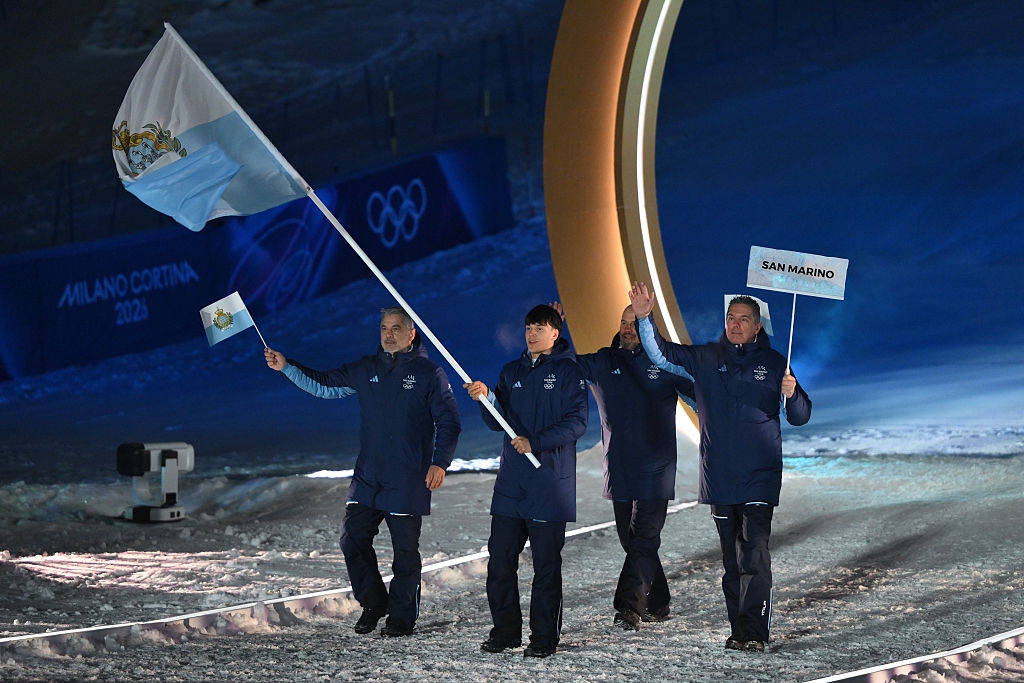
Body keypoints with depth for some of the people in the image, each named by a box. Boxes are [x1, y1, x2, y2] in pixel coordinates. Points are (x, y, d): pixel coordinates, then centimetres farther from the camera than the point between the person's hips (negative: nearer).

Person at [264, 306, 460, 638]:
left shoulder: (429, 373, -3)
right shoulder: (366, 370, 11)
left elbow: (448, 422, -4)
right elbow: (324, 384, 16)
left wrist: (440, 462, -15)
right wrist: (286, 366, 7)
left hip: (408, 481, -5)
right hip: (367, 477, 5)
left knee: (405, 551, 2)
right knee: (352, 539, 1)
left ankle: (402, 616, 14)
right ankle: (373, 602, 18)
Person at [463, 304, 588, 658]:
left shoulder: (568, 372, -1)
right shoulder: (512, 372, 15)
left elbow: (576, 422, -10)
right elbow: (498, 421, 9)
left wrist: (534, 442, -18)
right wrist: (486, 398, -11)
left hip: (550, 481, -5)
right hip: (511, 482, 5)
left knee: (546, 563, -2)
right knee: (500, 557, 3)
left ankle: (544, 637, 4)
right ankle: (505, 630, 14)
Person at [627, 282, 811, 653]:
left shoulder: (773, 363, 4)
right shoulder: (705, 358, 9)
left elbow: (800, 417, 7)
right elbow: (661, 354, 2)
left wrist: (791, 394, -15)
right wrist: (644, 318, -14)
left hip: (759, 477, -3)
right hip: (718, 477, 3)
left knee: (754, 553, -12)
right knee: (731, 557, 7)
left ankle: (754, 631, -15)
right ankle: (738, 629, 12)